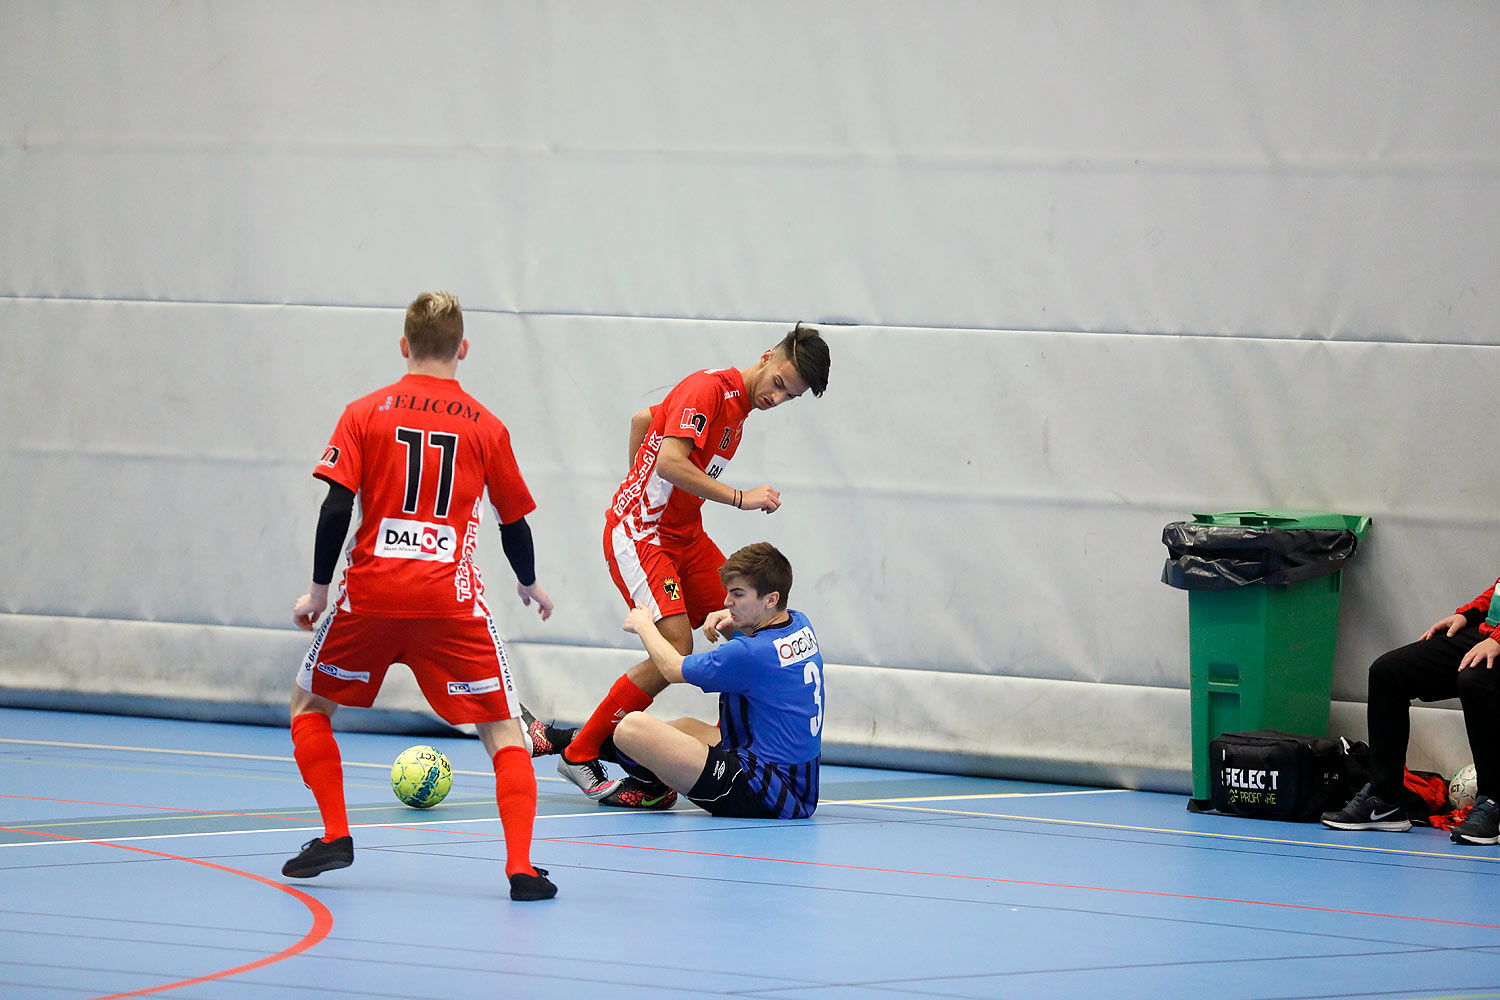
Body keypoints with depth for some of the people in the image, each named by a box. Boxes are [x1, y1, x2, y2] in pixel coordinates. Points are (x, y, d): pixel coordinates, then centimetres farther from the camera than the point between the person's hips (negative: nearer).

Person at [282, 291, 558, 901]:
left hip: (371, 594, 0)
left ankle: (335, 836, 13)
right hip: (452, 599, 0)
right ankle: (521, 866, -9)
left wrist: (319, 590, 6)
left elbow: (337, 507, -3)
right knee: (502, 729, 6)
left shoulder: (366, 414, 5)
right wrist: (529, 584, 34)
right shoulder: (486, 428, 8)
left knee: (310, 703, 23)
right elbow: (515, 522, 15)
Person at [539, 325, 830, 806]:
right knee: (676, 646, -20)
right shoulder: (709, 388, -17)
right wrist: (740, 498, -25)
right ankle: (579, 754, -9)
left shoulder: (738, 404, 13)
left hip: (683, 532, 10)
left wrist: (639, 488, 24)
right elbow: (670, 462, -29)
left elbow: (642, 419, 24)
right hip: (639, 532, -10)